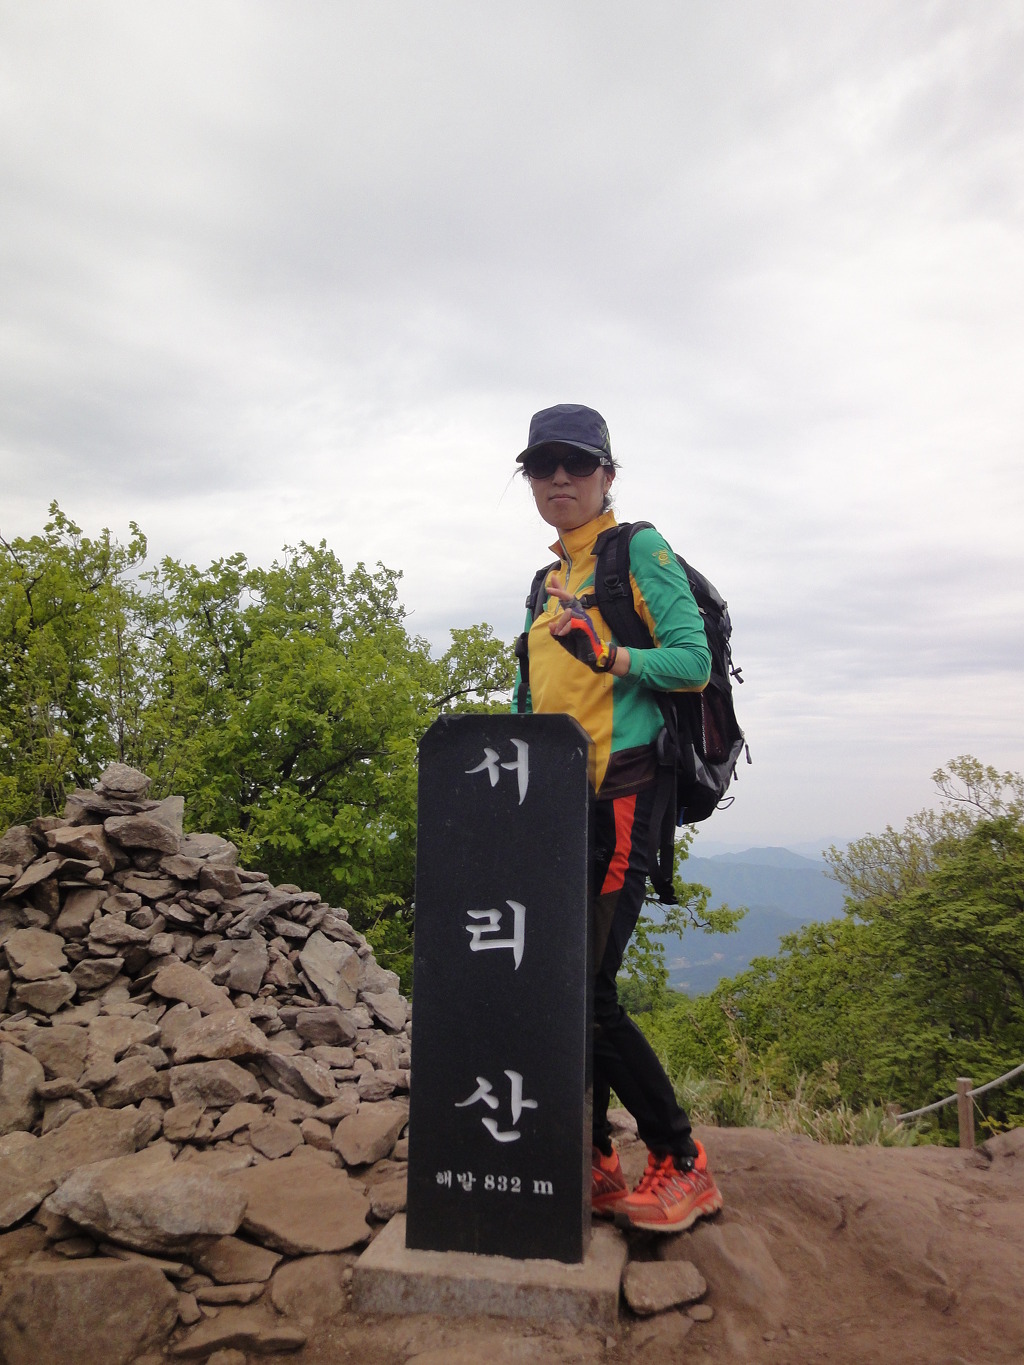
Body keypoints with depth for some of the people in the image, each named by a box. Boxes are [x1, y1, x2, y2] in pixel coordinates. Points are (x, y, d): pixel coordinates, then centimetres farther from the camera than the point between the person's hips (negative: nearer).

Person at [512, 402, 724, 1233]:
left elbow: (695, 661, -10)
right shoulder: (550, 581, 21)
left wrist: (613, 657, -26)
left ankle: (683, 1167, 9)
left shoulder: (639, 550, -1)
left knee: (588, 988, -10)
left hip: (620, 793, -8)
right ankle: (594, 1163, 22)